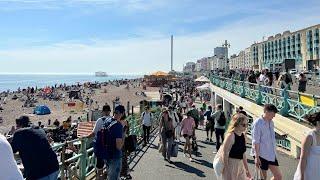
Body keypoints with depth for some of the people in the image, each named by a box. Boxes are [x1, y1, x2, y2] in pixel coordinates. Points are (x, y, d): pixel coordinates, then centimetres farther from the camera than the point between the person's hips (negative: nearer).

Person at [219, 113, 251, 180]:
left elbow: (243, 154, 14)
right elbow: (225, 153, -18)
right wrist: (226, 169, -18)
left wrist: (247, 169, 17)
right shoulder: (231, 135, -18)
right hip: (230, 165, -8)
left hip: (240, 165, 8)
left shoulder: (243, 135, 5)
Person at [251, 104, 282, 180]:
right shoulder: (257, 123, -15)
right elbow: (256, 141, -17)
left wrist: (274, 152, 14)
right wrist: (257, 157, -19)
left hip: (271, 154, 7)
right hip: (261, 155, -7)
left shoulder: (271, 123, 7)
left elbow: (272, 139, 15)